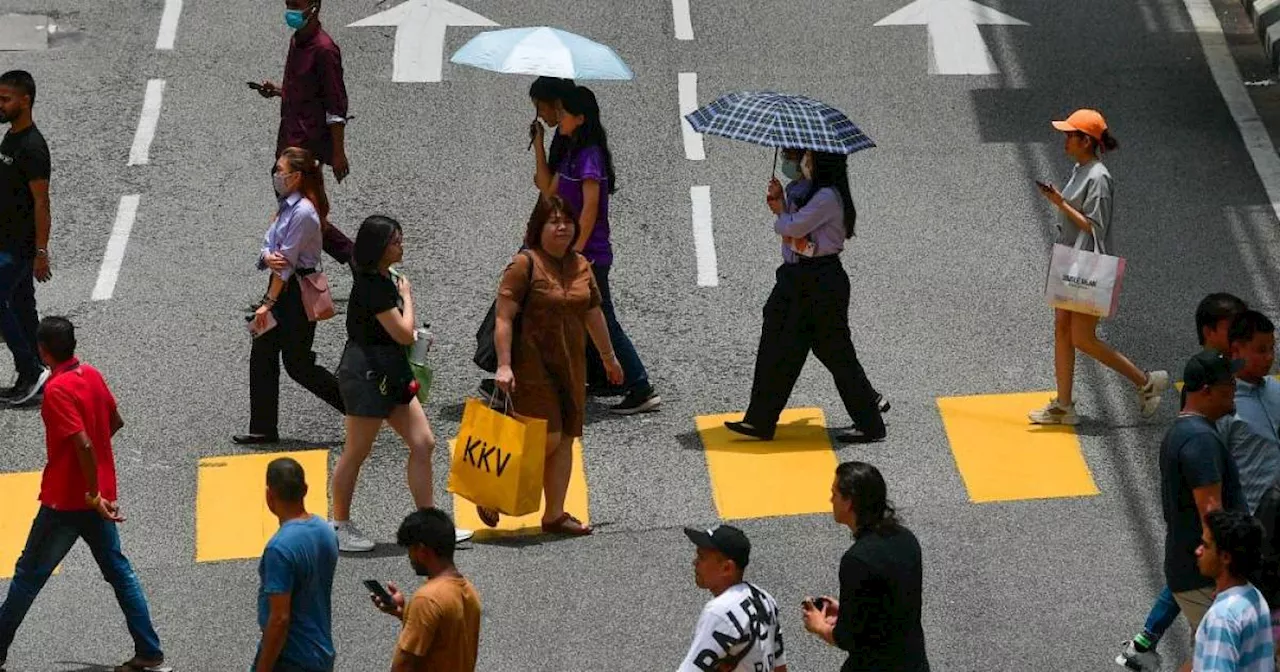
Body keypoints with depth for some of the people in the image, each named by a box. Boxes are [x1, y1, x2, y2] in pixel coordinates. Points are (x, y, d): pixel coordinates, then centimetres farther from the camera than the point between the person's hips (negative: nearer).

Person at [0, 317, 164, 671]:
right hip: (98, 496, 7)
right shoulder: (92, 375, 3)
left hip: (66, 500, -7)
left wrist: (94, 495, -19)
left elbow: (83, 445, -26)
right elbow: (116, 422, 17)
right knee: (118, 570, 12)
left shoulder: (56, 390, -20)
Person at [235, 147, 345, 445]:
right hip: (281, 287, 9)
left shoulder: (303, 213, -19)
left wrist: (268, 303, -17)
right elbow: (267, 249, 8)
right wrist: (268, 258, -17)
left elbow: (287, 263, -19)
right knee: (262, 357, 8)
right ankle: (264, 429, 13)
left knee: (298, 365, -1)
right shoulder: (286, 207, 10)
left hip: (297, 292, -9)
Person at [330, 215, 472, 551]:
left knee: (423, 443, 5)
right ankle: (340, 526, 13)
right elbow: (403, 333, -17)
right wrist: (406, 296, -4)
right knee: (356, 453, 1)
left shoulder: (385, 280, 11)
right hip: (367, 372, -10)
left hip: (390, 373, 10)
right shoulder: (372, 286, -19)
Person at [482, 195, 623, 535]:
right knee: (548, 438, -12)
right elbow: (503, 318, -14)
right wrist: (504, 365, -21)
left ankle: (554, 514, 13)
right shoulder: (525, 264, -10)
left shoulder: (581, 266, 10)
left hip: (571, 366, 7)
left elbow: (594, 314, 23)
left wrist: (609, 357, 29)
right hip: (532, 365, -7)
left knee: (565, 441, 6)